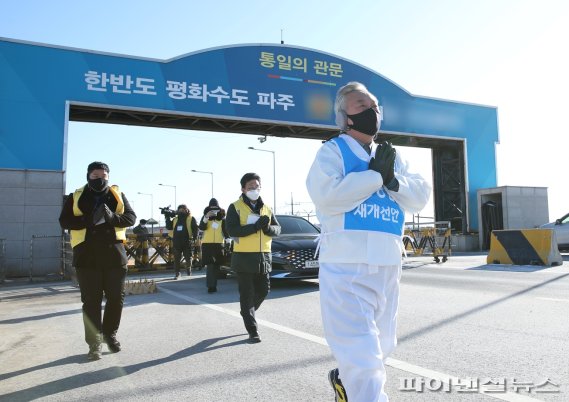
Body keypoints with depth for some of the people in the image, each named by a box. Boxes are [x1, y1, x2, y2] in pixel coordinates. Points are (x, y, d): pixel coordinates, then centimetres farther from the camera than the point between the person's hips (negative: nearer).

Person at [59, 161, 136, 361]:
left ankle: (110, 333, 29)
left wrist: (112, 218, -17)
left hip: (114, 253, 2)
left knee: (116, 297, 8)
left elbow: (131, 217, 3)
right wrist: (88, 220, -19)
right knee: (91, 300, 2)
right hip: (87, 255, -1)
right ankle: (94, 343, 11)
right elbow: (65, 221, -2)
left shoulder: (117, 195, 10)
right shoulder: (76, 197, 7)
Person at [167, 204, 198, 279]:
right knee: (177, 258, 4)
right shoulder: (175, 219, 15)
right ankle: (177, 273, 10)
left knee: (188, 257, 5)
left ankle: (188, 268, 29)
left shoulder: (191, 219, 2)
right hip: (176, 242, 3)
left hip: (187, 242, -3)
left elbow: (195, 229, -3)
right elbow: (169, 227, 14)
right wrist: (167, 219, 3)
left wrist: (194, 238, -13)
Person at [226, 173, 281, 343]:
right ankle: (253, 330, 6)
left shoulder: (266, 208, 12)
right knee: (247, 294, 0)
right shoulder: (235, 207, -4)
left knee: (263, 290, 14)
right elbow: (232, 230, -17)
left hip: (264, 256, 5)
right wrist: (256, 226, -24)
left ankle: (247, 313, 41)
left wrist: (268, 227, -15)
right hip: (244, 257, -5)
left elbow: (277, 229, 8)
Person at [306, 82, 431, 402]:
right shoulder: (332, 151, -2)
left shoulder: (390, 156, 17)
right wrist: (376, 175, -13)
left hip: (388, 266, 7)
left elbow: (421, 197, 9)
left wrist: (393, 179, -10)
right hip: (347, 266, -7)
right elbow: (326, 196, -20)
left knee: (380, 346, 22)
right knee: (362, 355, -9)